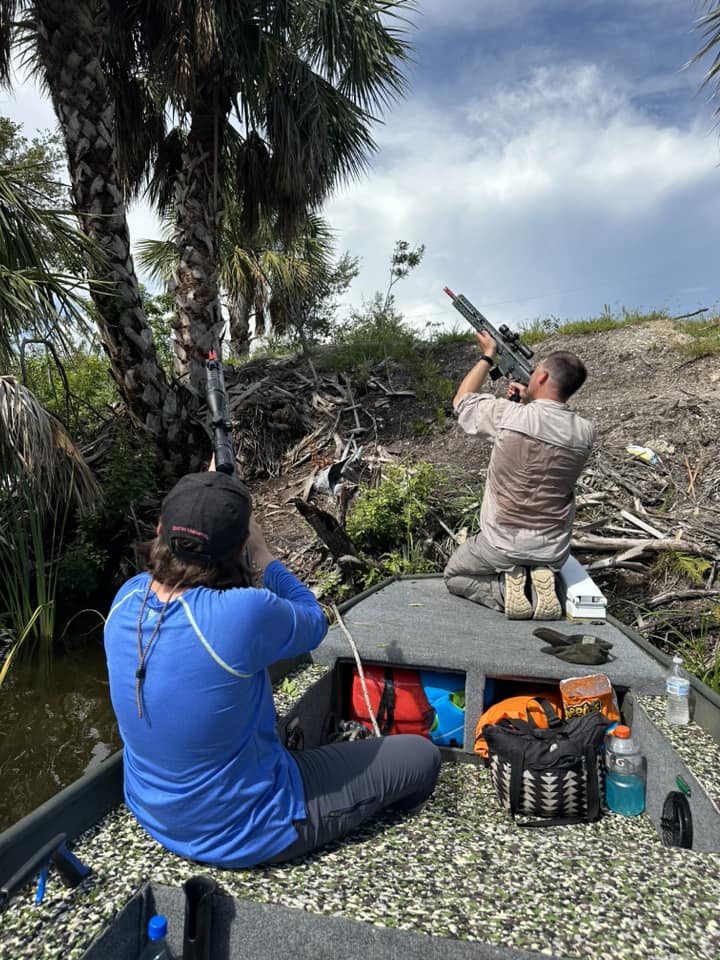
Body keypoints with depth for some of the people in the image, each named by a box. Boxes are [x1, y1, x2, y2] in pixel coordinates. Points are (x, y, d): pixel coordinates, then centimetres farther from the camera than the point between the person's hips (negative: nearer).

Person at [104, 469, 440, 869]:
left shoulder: (127, 599, -15)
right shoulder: (244, 613, -36)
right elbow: (313, 624, -13)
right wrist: (262, 555, -4)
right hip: (242, 837, -7)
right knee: (421, 756, 6)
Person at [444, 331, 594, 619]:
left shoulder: (507, 416, -21)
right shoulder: (586, 433, -10)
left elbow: (462, 400, 1)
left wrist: (488, 356, 10)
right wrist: (529, 402, 6)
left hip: (501, 547, -3)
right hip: (553, 553, 4)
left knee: (454, 577, 25)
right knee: (543, 565, 39)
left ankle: (505, 592, -4)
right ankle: (540, 586, 3)